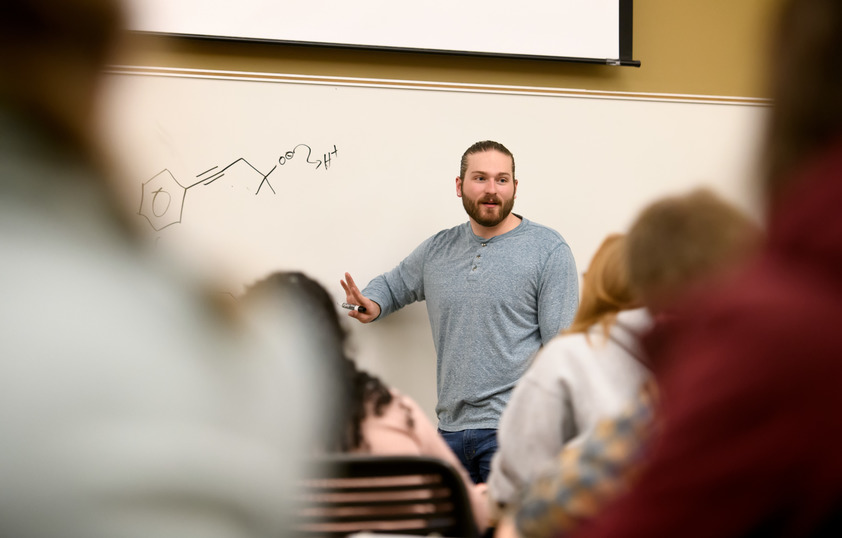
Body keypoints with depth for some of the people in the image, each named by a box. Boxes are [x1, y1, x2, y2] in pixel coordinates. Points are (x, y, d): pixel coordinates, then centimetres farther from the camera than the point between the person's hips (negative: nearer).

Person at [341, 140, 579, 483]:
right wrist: (372, 306, 4)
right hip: (450, 428, 5)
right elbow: (392, 285, 29)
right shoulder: (437, 250, 13)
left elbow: (562, 347, -5)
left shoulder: (548, 250, -1)